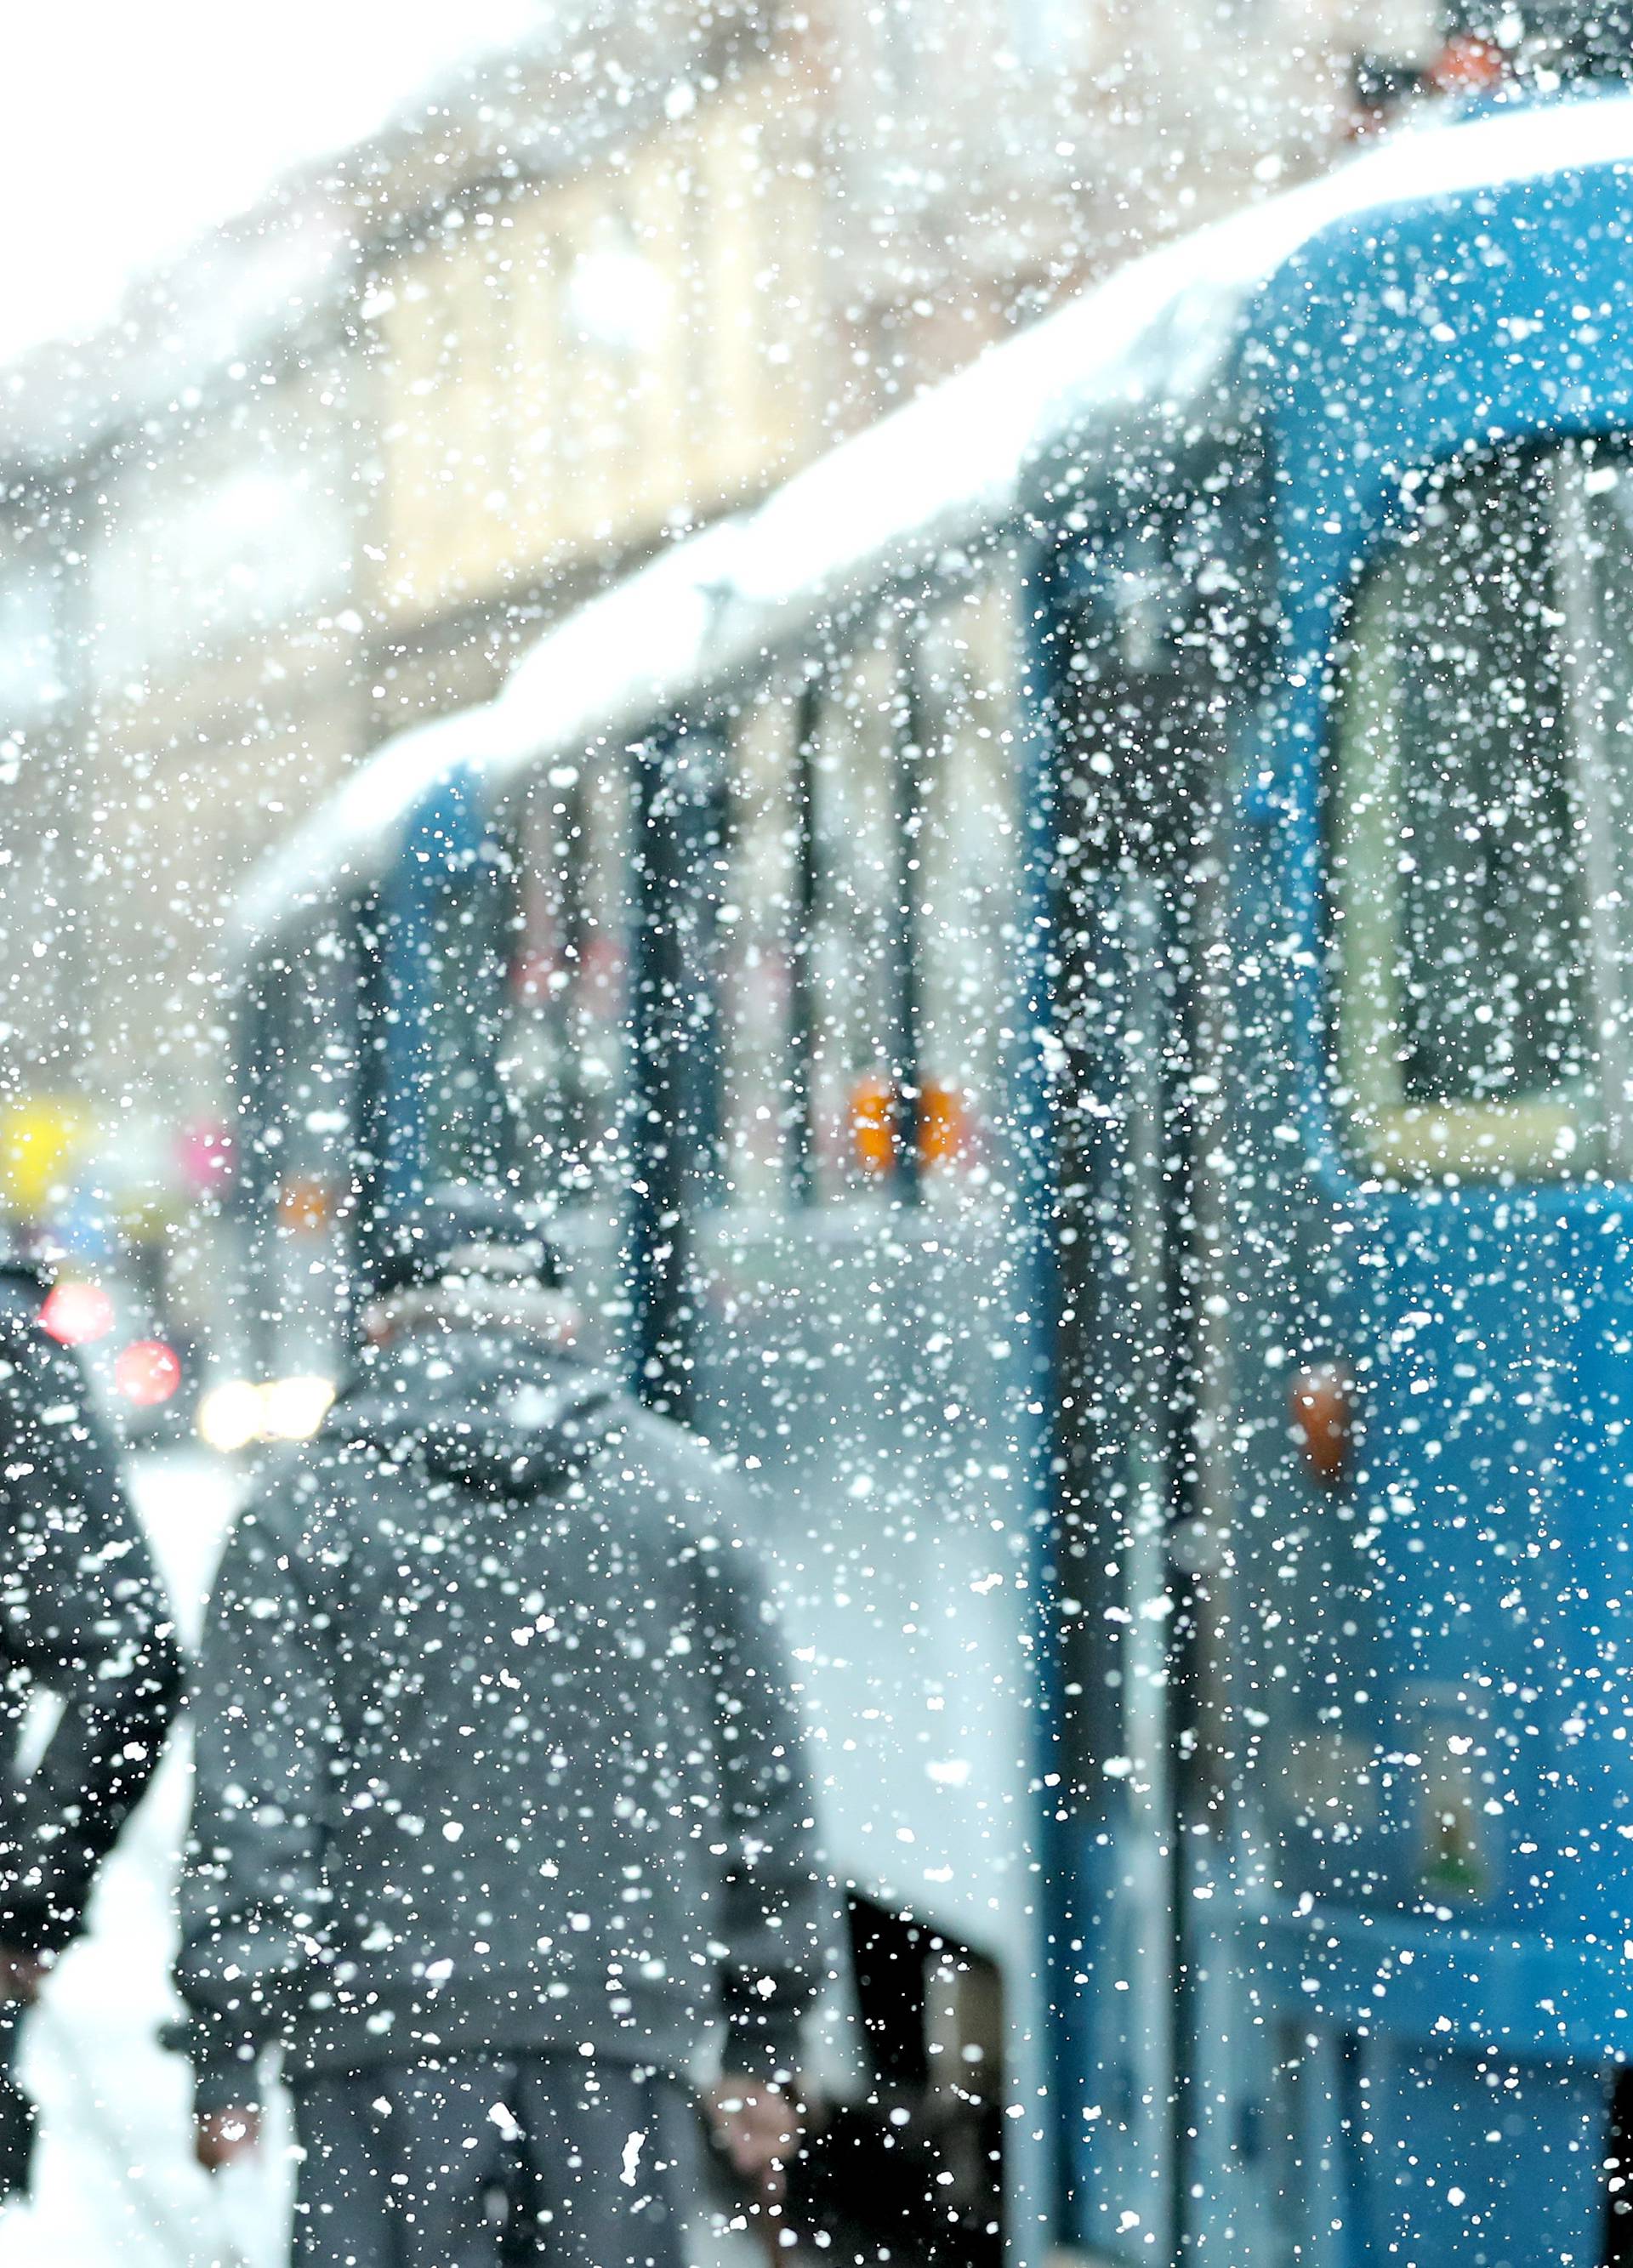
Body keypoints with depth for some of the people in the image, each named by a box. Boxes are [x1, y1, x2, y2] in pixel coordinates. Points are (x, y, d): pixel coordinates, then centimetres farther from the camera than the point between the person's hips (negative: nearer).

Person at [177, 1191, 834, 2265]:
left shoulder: (306, 1510, 2)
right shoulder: (678, 1489, 9)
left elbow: (253, 1803, -4)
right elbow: (764, 1776, 11)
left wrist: (228, 2057, -2)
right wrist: (764, 2044, 17)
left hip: (386, 2027, -2)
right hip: (627, 2022, 2)